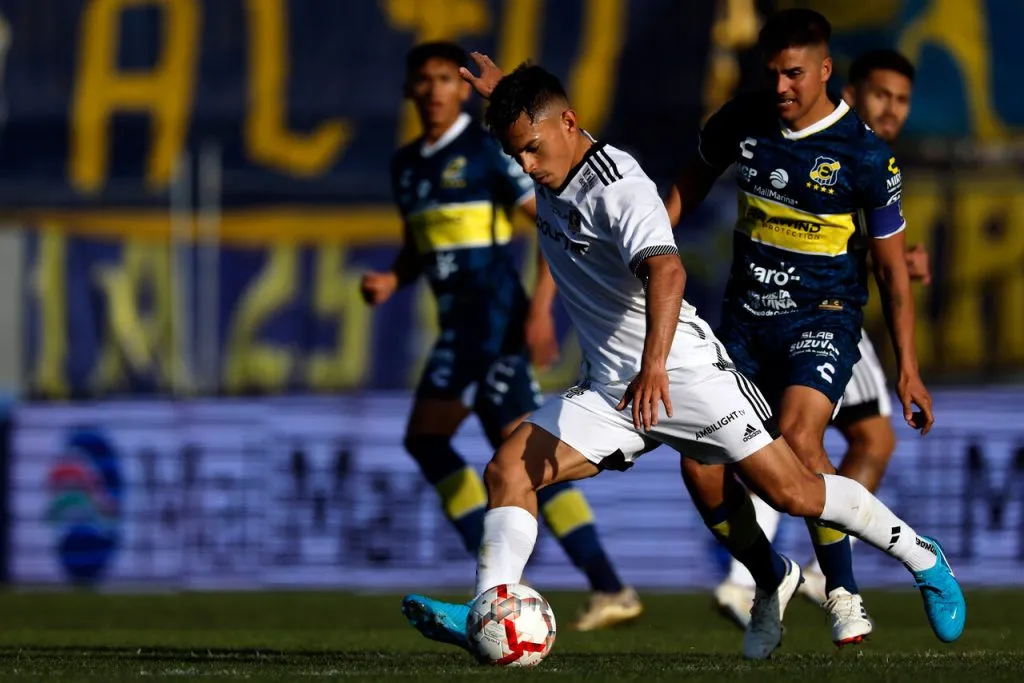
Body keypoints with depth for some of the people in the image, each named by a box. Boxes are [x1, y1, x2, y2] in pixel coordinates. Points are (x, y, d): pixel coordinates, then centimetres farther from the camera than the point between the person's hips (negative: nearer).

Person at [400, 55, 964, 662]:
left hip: (682, 367, -8)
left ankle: (923, 560, 12)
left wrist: (654, 366, -51)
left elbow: (666, 270, -39)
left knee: (792, 493, -7)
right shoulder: (553, 173, 6)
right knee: (508, 469, -13)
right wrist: (501, 92, 23)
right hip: (610, 389, 8)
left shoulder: (618, 185, -20)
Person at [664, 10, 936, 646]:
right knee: (700, 461, -6)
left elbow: (892, 267, -3)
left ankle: (844, 595, -15)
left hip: (822, 317, -5)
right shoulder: (743, 121, -1)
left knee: (798, 439, -29)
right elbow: (689, 187, 19)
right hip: (745, 316, 5)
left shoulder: (867, 156, -12)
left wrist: (907, 368, -5)